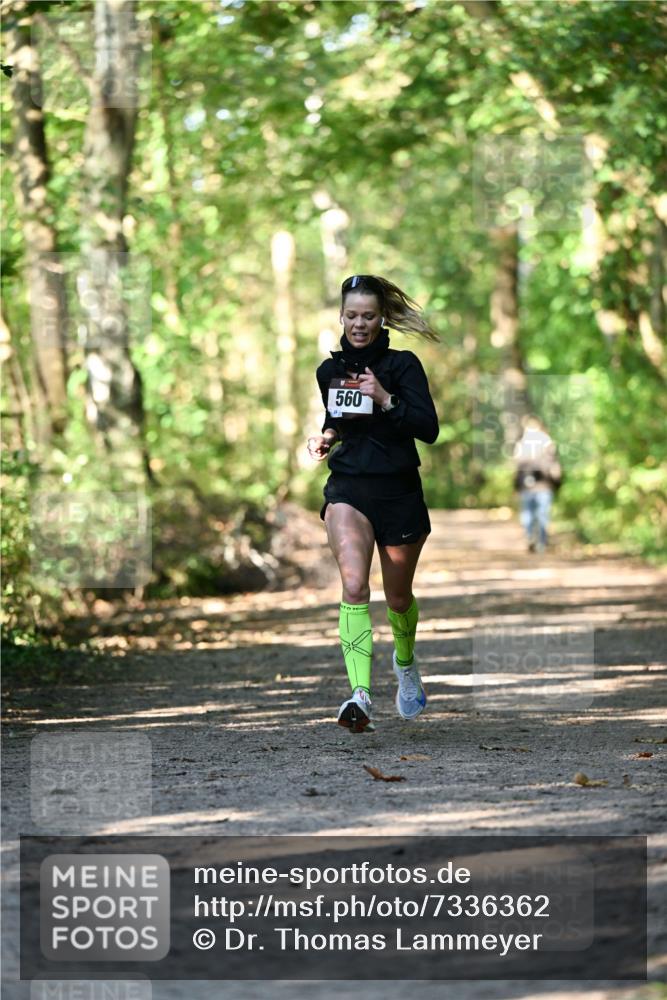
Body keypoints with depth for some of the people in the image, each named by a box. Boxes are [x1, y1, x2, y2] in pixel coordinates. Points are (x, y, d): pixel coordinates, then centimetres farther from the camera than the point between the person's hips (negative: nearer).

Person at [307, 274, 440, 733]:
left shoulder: (403, 364, -5)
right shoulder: (330, 370, 8)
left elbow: (429, 429, -13)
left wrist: (385, 398, -23)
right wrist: (327, 437, 4)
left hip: (399, 492, -1)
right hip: (347, 488, 1)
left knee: (398, 597, 14)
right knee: (354, 585, -23)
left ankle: (406, 662, 48)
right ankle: (360, 696, -32)